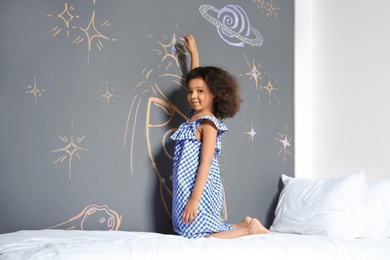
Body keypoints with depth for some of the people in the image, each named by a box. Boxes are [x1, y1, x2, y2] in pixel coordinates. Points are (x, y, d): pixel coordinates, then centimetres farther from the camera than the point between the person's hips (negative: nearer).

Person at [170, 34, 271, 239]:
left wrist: (194, 198, -24)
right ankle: (243, 225, 17)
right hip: (184, 186, 9)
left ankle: (250, 228, 1)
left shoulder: (208, 124, -13)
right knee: (189, 231, 9)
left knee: (199, 236, -11)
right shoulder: (195, 115, 11)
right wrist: (193, 52, 33)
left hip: (199, 188, -9)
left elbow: (205, 163, -19)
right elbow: (196, 78, 26)